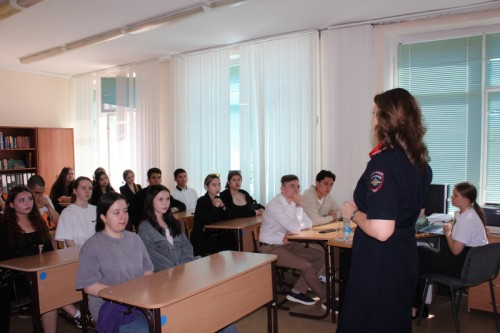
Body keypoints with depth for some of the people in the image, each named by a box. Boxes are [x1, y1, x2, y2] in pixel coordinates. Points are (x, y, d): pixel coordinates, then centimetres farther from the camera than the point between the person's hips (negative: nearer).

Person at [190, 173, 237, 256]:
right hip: (201, 239, -7)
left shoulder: (218, 199, 7)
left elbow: (225, 219, 2)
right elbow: (206, 221, -26)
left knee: (232, 237, -15)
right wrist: (215, 207, -24)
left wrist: (222, 207, -14)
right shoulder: (201, 201, -13)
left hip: (215, 235, 7)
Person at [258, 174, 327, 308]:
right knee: (306, 265, -22)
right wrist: (299, 205, -20)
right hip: (272, 248, -8)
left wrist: (293, 228, -12)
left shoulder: (292, 202, 4)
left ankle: (298, 291, 2)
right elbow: (295, 229, -27)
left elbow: (309, 223, 6)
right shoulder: (275, 205, -21)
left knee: (321, 257, -3)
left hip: (288, 244, 9)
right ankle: (326, 300, -2)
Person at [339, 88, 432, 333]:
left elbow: (381, 231, -28)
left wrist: (353, 214, -12)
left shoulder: (383, 162, -22)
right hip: (405, 257, 9)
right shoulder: (420, 162, 4)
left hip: (378, 263, -9)